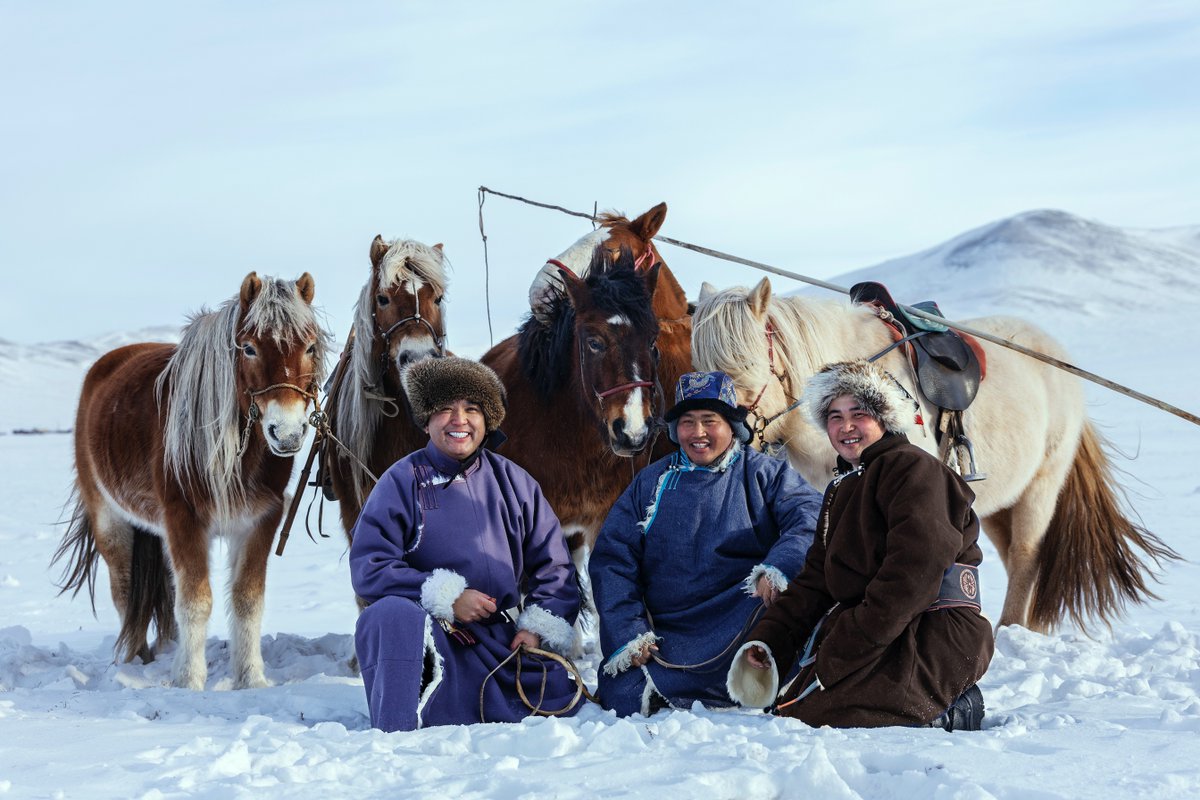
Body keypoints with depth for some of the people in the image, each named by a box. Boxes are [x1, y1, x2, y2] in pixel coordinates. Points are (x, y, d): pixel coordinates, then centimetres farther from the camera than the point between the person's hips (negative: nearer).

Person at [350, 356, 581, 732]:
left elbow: (552, 566, 13)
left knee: (555, 697, -17)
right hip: (430, 634, -3)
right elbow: (369, 567, -9)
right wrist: (446, 599, -17)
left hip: (503, 637, 4)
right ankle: (397, 735, -23)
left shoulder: (513, 482, 11)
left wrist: (540, 626, -4)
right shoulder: (402, 481, 1)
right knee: (394, 613, -35)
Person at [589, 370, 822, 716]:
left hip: (743, 622, -2)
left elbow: (809, 518, -9)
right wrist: (626, 635, -5)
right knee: (623, 696, -23)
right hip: (666, 636, 2)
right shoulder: (651, 483, 15)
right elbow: (612, 560, 9)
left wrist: (777, 569, -29)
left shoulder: (765, 474, 9)